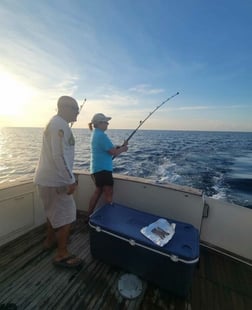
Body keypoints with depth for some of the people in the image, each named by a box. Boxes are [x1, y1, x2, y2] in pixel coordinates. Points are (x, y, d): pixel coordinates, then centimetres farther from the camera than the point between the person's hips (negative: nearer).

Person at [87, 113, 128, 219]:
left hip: (97, 169, 10)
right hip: (103, 169, -10)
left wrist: (120, 147, 8)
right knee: (108, 194, 1)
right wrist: (123, 149, -1)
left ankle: (89, 216, 27)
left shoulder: (95, 134, 14)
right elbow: (113, 152, -19)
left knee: (98, 192, 18)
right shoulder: (101, 135, -17)